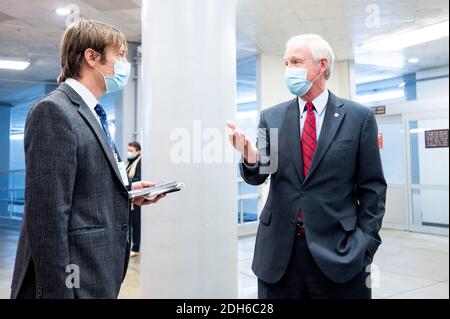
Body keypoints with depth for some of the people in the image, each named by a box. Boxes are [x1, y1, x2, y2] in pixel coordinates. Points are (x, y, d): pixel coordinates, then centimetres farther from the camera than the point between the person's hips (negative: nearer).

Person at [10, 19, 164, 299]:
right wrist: (58, 292, -22)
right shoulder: (53, 110, -17)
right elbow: (46, 216, -22)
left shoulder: (92, 114, 12)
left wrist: (125, 192, 5)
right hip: (74, 282, -9)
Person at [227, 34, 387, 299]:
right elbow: (257, 177, -1)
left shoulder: (359, 117, -1)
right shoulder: (271, 117, 4)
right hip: (278, 250, 2)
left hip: (338, 251, -2)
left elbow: (373, 187, 1)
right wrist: (251, 158, -22)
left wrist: (366, 244, -4)